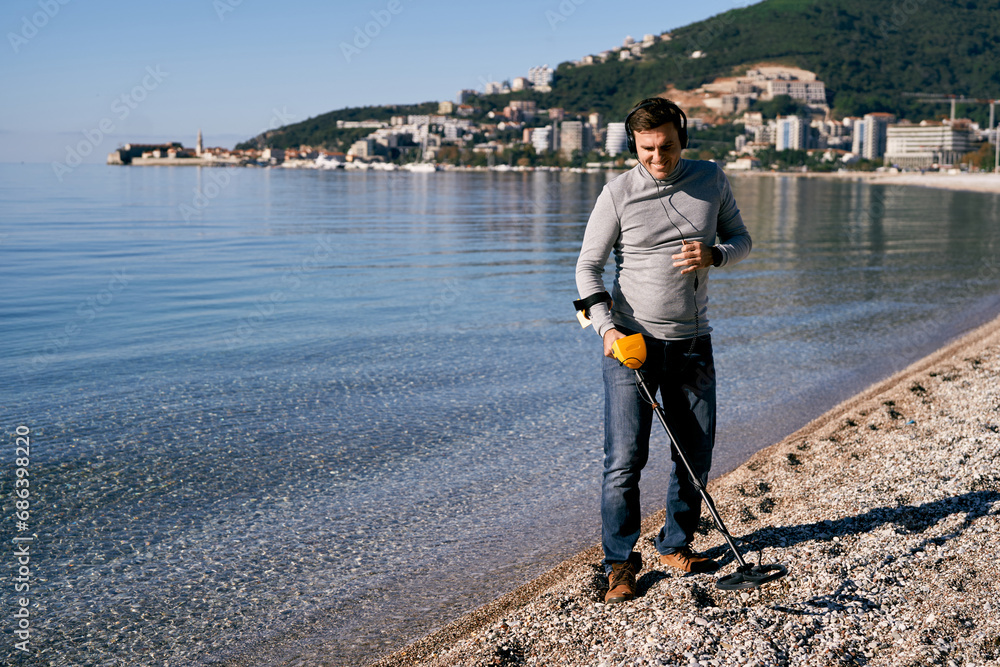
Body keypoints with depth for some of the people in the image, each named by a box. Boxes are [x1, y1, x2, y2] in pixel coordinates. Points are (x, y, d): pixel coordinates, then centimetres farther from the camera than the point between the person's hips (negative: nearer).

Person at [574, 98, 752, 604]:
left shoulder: (712, 179, 3)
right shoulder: (618, 193, -7)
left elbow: (740, 239, 11)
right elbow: (588, 265, -3)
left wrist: (713, 254, -12)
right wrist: (606, 326, -17)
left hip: (693, 342, 4)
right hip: (631, 341, -4)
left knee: (696, 454, 10)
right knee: (625, 458, -7)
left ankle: (676, 546, 30)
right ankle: (620, 562, 8)